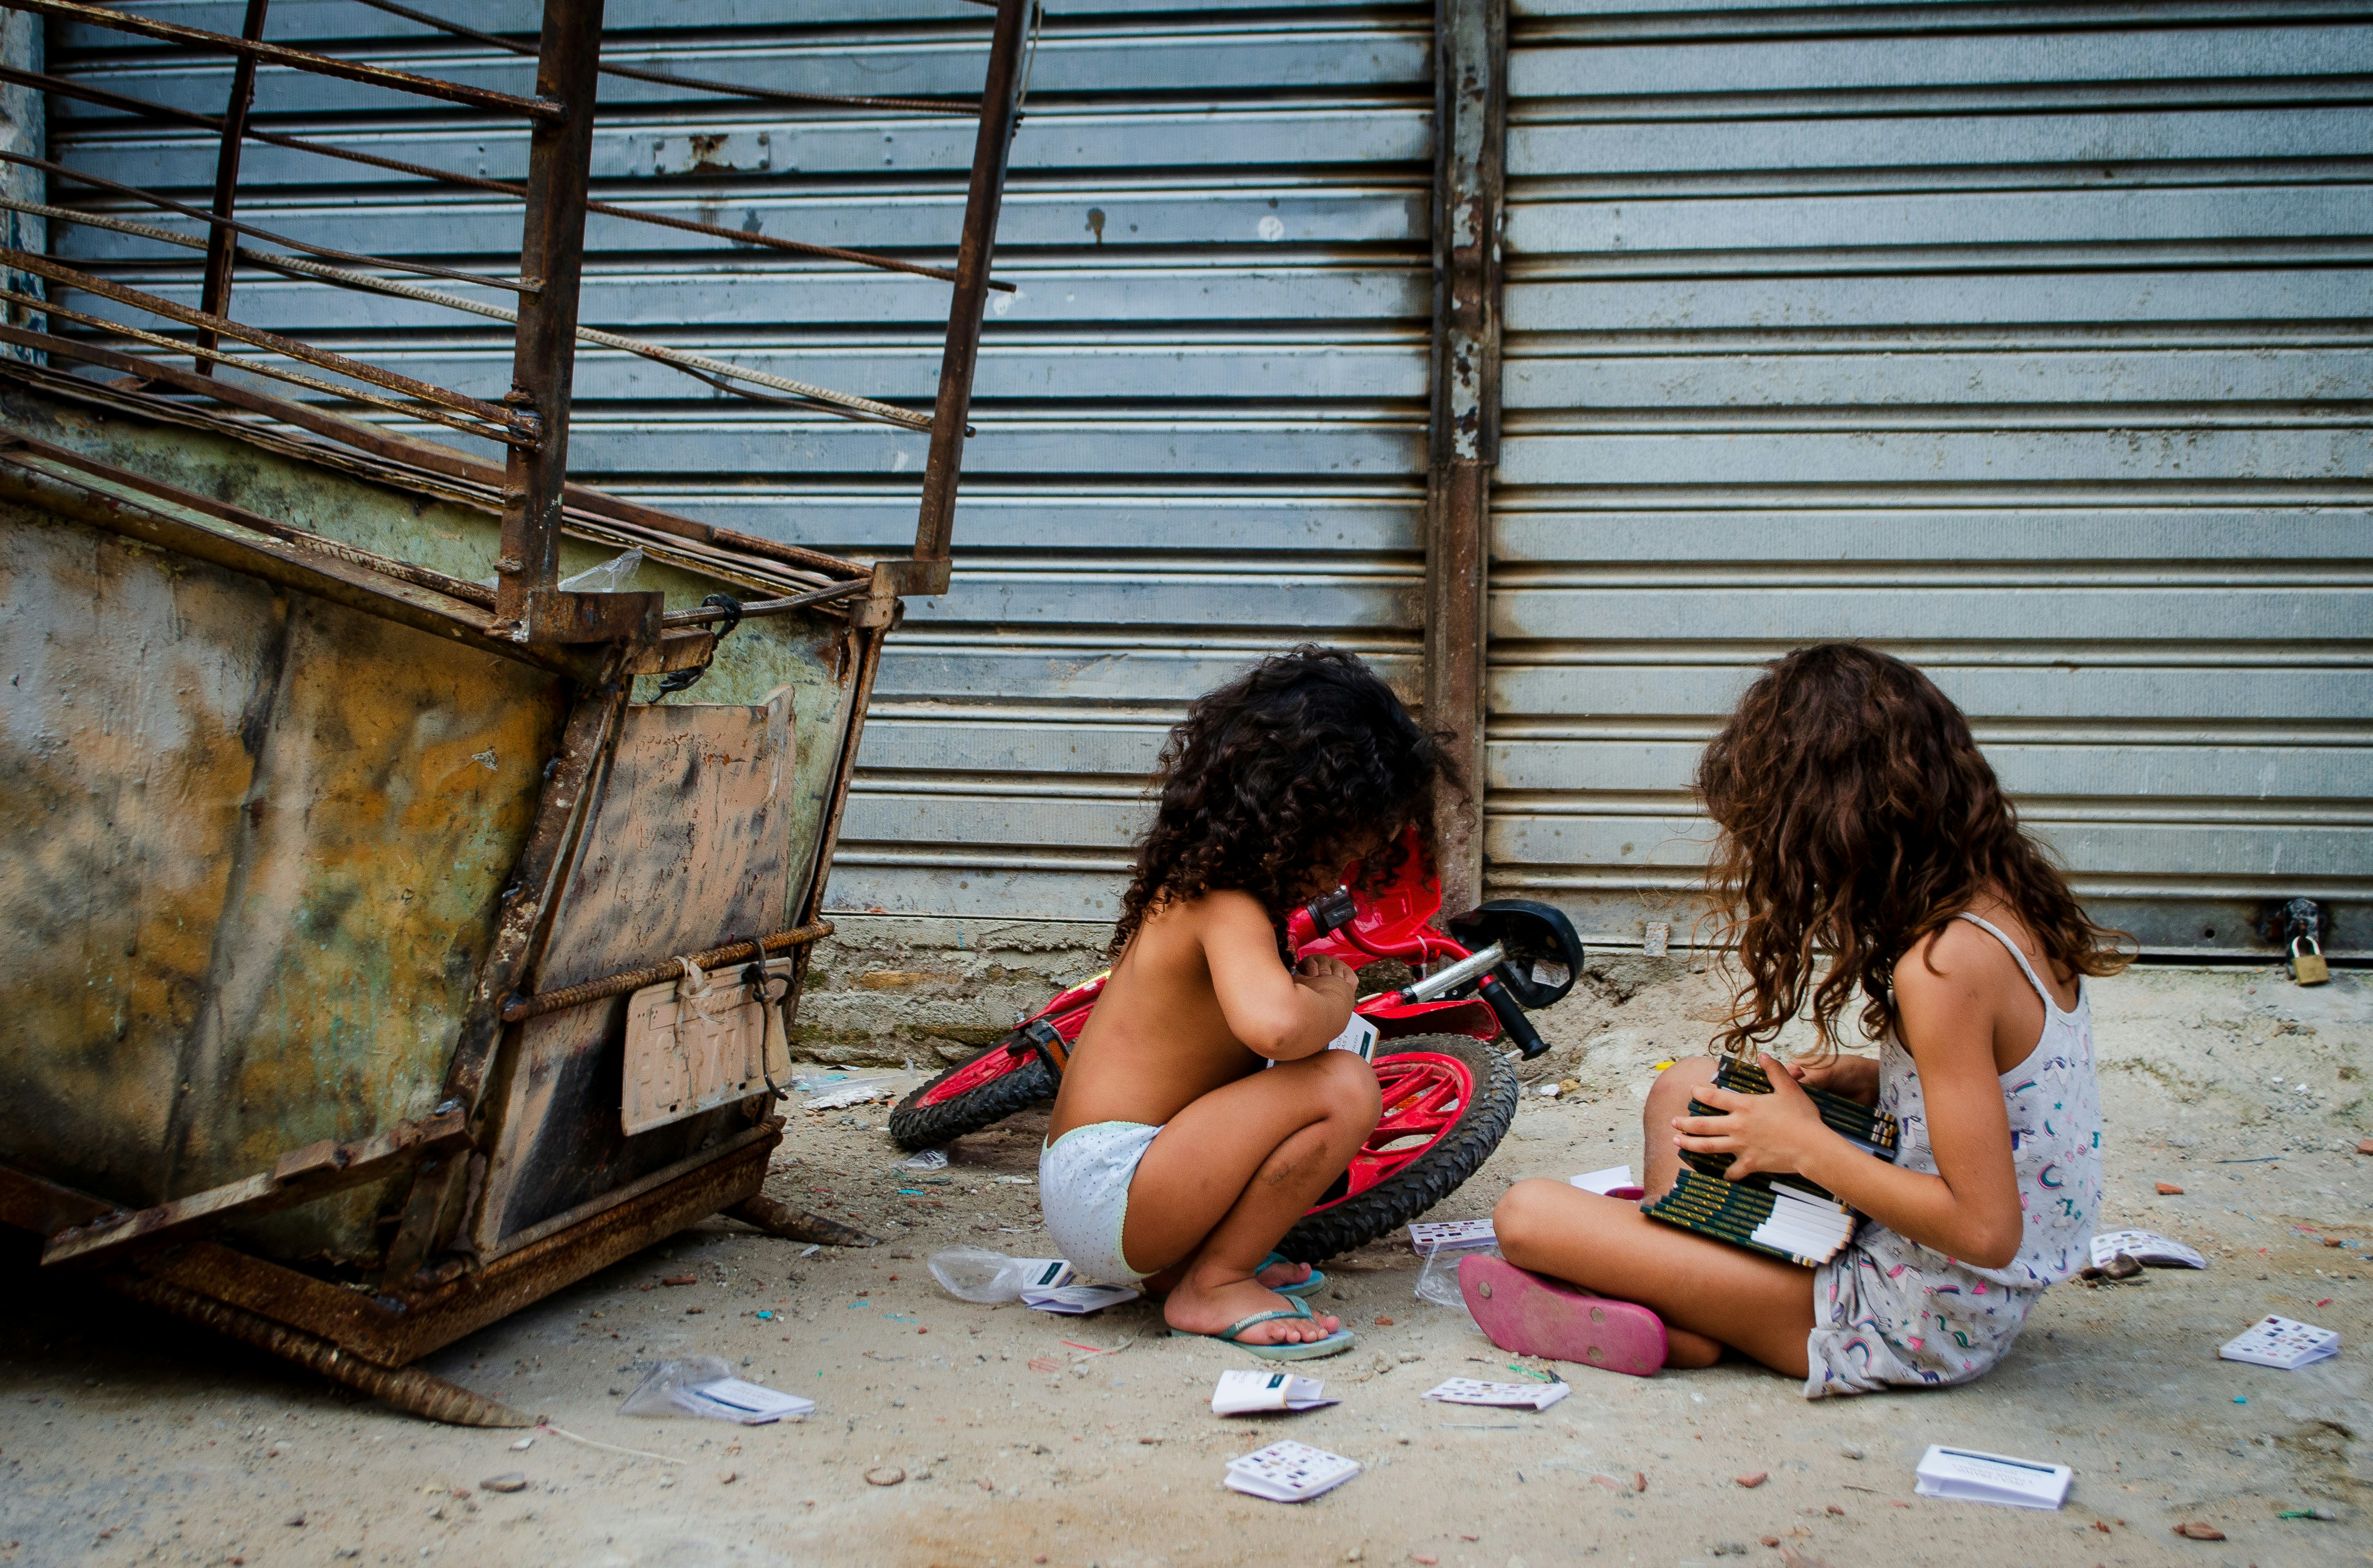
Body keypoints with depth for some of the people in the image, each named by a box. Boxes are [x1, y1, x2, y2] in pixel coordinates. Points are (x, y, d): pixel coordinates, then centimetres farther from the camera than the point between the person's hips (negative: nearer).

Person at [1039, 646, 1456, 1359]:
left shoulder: (1195, 885, 12)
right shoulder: (1229, 907, -18)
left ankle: (1178, 1261, 13)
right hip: (1105, 1190, -10)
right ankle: (1209, 1287, -7)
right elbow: (1275, 1024, -38)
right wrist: (1332, 1001, -17)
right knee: (1342, 1087, -21)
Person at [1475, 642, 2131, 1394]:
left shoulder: (1944, 965, -26)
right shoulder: (2011, 905, 1)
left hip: (1917, 1325, -10)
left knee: (1528, 1213, -17)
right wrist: (1875, 1081, 4)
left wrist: (1808, 1147, -16)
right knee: (1684, 1086, 23)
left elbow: (1983, 1228, -27)